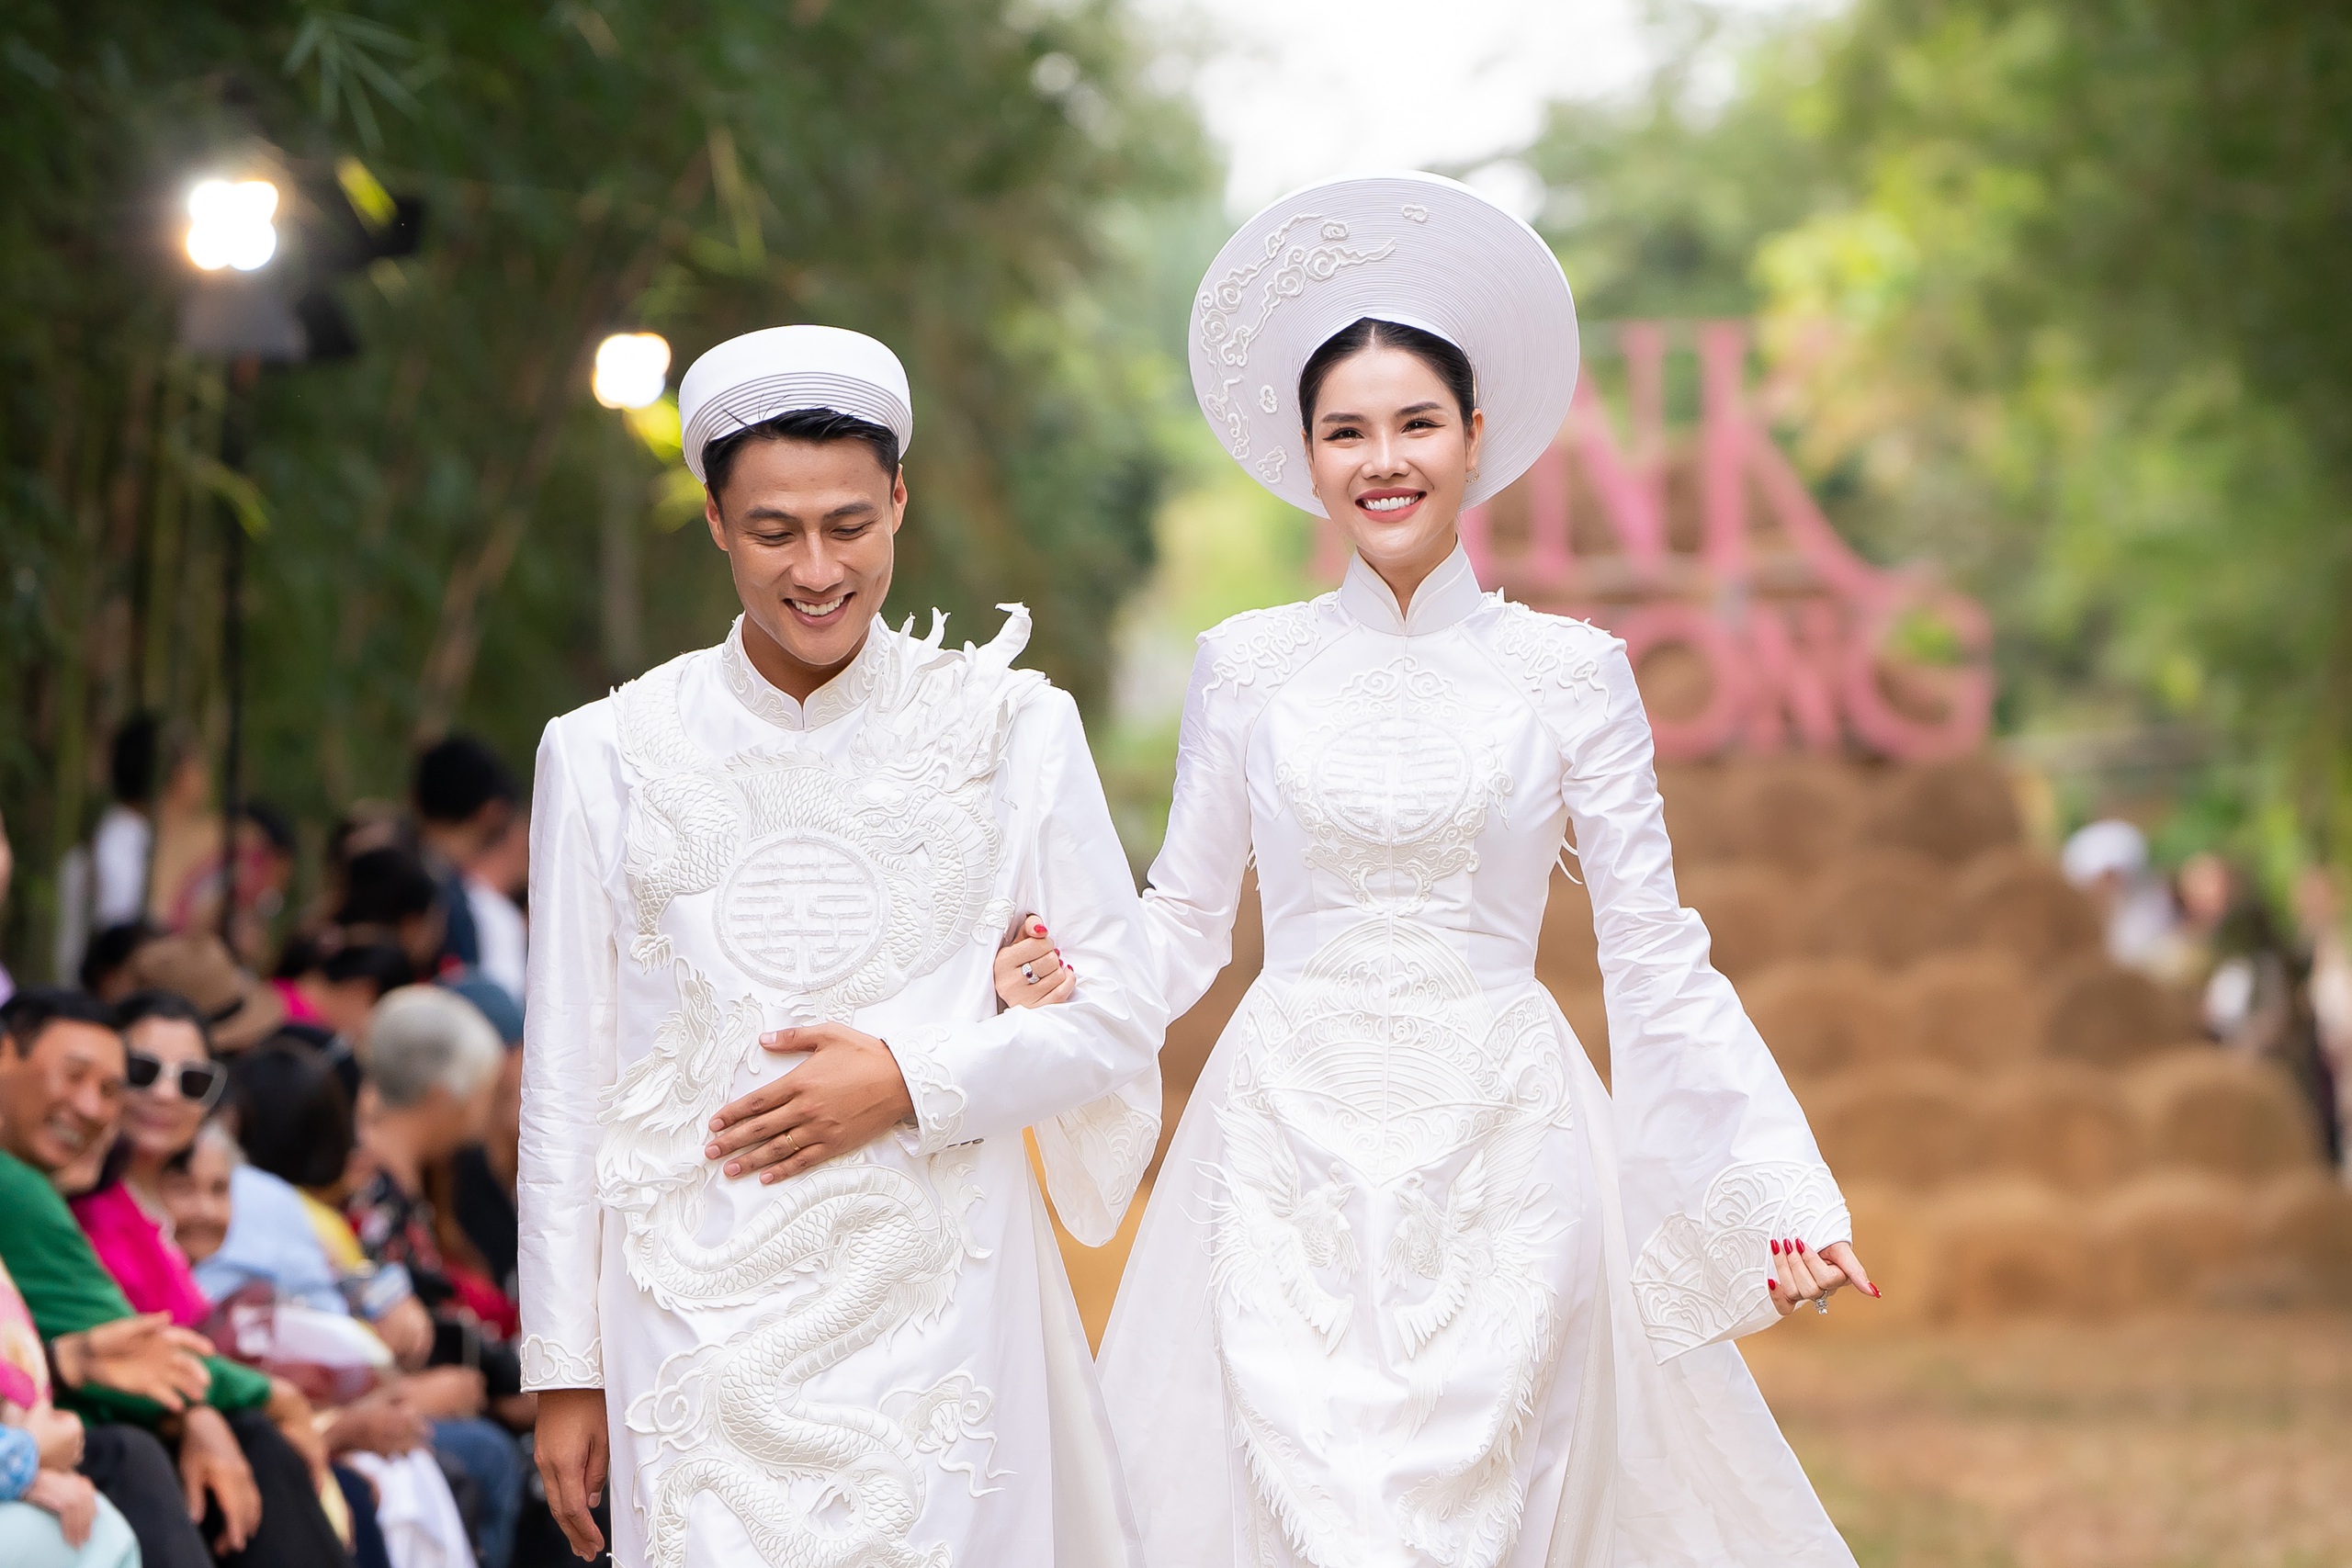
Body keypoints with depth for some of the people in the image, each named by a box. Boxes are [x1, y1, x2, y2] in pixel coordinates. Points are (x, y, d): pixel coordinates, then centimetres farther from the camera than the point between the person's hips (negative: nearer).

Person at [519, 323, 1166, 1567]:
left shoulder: (1014, 730, 3)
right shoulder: (606, 754, 3)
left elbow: (1117, 1021, 5)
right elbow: (563, 1086, 6)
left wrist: (913, 1081, -10)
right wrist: (565, 1367, 5)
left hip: (935, 1302, 0)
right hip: (697, 1311, 0)